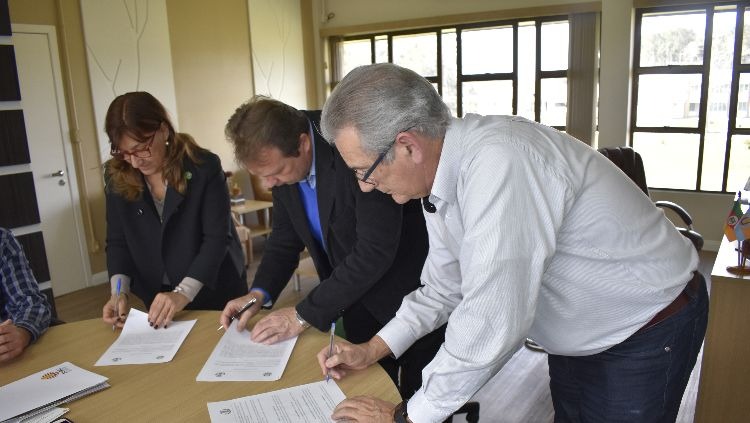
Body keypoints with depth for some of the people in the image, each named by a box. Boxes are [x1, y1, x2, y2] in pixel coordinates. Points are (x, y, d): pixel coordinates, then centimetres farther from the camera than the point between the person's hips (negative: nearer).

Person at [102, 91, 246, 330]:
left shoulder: (204, 166, -19)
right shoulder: (117, 177, -6)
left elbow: (216, 237, -22)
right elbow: (117, 241, -2)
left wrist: (183, 293, -32)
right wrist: (120, 291, -19)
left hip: (215, 292, -3)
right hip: (158, 297, 3)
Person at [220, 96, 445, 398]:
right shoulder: (282, 161, -7)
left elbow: (375, 250, -31)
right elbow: (285, 237, 6)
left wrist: (304, 315, -25)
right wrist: (259, 293, -11)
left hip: (408, 294, -5)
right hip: (356, 302, 6)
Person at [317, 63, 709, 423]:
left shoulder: (498, 160, -36)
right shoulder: (443, 172, -7)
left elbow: (491, 323, -36)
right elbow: (445, 287, 4)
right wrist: (372, 349, -3)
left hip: (649, 331, -7)